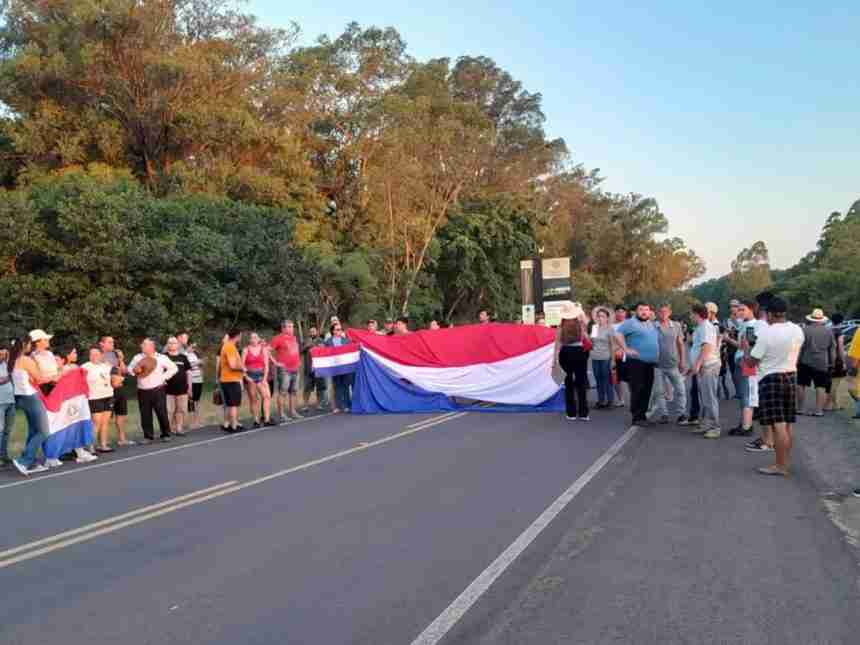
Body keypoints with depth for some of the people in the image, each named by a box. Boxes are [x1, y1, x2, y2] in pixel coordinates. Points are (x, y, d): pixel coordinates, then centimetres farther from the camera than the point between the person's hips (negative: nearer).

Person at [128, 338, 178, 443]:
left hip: (157, 390, -3)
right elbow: (129, 369, 15)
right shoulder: (137, 358, 11)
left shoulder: (161, 358, 2)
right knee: (145, 415, 2)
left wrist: (164, 377, -4)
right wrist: (135, 370, -7)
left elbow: (173, 368, 5)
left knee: (162, 413, -1)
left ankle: (166, 434, 12)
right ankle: (148, 436, 12)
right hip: (143, 391, 3)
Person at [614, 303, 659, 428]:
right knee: (637, 390, -8)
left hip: (650, 362, 7)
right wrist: (626, 349, -20)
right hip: (636, 361, -7)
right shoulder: (630, 323, -6)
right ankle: (637, 417, -3)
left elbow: (655, 341, 33)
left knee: (647, 390, 9)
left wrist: (657, 353, 20)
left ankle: (642, 415, 18)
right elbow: (618, 334, -16)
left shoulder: (652, 325, 19)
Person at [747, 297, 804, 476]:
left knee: (778, 424, -6)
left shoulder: (767, 334, -18)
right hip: (791, 376, 7)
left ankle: (780, 466, -3)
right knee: (788, 423, 14)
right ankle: (786, 461, 23)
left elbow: (752, 360, -13)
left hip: (771, 379, -7)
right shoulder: (798, 330, 3)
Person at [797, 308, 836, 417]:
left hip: (806, 362, -2)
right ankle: (819, 410, 1)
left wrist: (797, 361, 1)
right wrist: (831, 363, 19)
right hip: (823, 363, 2)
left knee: (801, 384, 7)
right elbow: (832, 349, 11)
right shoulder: (829, 332, 5)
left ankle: (800, 408, 7)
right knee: (821, 386, 5)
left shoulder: (805, 330, -7)